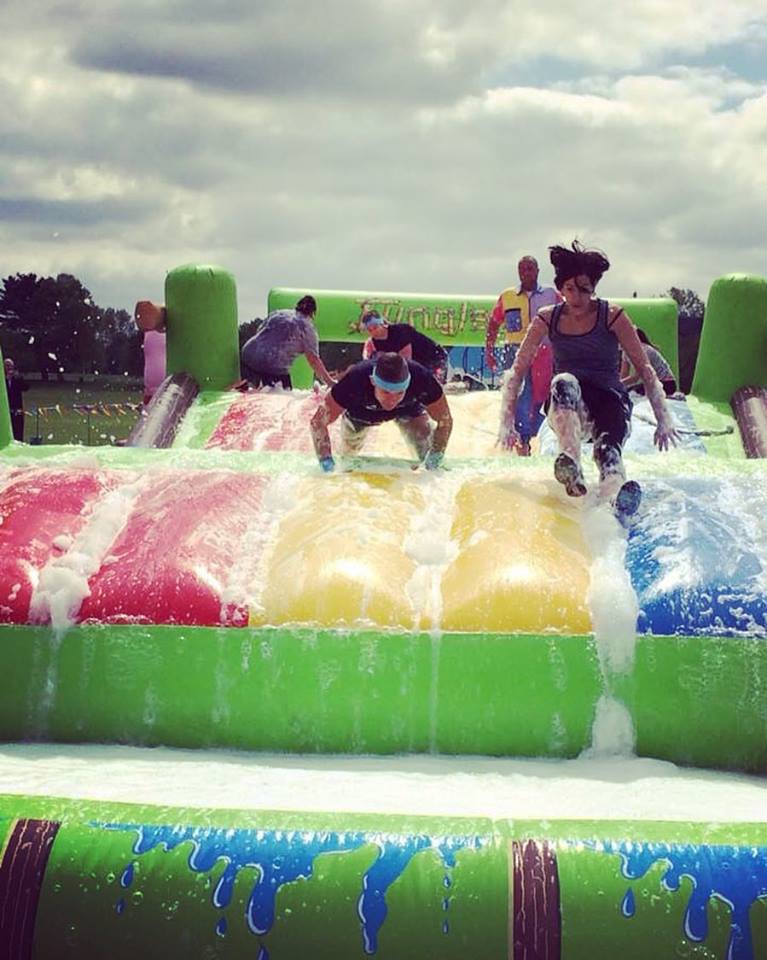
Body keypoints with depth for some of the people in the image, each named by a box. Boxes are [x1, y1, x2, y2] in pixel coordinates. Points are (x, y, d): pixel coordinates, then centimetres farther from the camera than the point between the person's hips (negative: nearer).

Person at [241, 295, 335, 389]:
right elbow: (313, 360, 1)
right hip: (274, 367, -5)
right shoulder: (307, 328, 6)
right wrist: (330, 382, 5)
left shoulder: (277, 313, 20)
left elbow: (259, 332, 25)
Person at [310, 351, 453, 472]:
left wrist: (436, 456, -35)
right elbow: (318, 422, -34)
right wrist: (325, 460, -44)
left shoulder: (423, 379, -43)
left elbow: (445, 420, -25)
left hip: (408, 407, 0)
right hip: (361, 412, 0)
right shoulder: (354, 382, -46)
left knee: (426, 448, -15)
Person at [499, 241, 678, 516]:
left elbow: (645, 369, 0)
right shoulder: (547, 319, 3)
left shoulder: (612, 316, -2)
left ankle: (615, 502, -68)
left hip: (609, 399, -1)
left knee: (608, 449, -35)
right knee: (564, 383, -36)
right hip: (565, 410, 1)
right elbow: (517, 371, 5)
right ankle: (572, 471, -55)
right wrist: (507, 423, -2)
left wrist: (663, 420, -6)